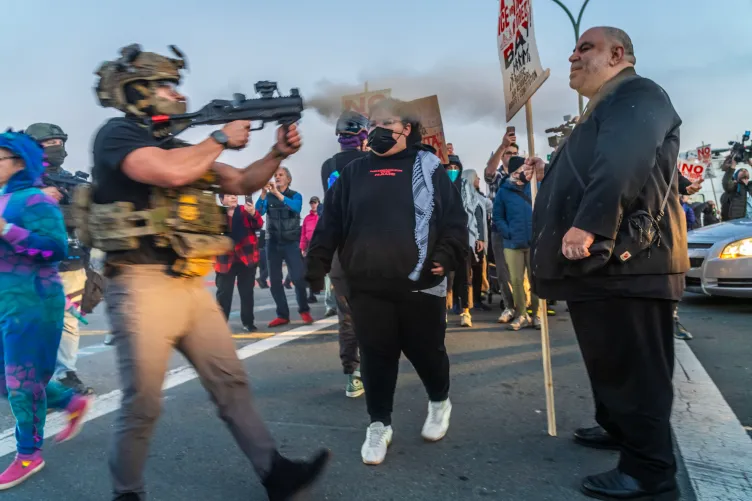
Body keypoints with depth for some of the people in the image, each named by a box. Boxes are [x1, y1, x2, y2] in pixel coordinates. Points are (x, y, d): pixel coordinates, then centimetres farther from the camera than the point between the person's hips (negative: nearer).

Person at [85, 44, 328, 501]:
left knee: (231, 382, 8)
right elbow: (172, 173, -26)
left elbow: (242, 183, 19)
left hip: (192, 287, 8)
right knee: (142, 404, 3)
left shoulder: (178, 145, 18)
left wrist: (278, 154, 4)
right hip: (144, 287, -7)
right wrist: (221, 138, -10)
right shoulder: (118, 133, -6)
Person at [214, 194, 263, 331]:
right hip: (226, 260, 0)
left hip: (247, 257, 0)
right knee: (223, 292, 4)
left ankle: (248, 322, 18)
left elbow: (258, 225, -14)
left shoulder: (245, 211, 0)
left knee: (247, 291, 8)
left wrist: (253, 213, -33)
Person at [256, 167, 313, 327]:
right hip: (273, 243, 3)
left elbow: (296, 207, -21)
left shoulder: (295, 195, 1)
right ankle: (282, 315, 13)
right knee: (275, 280, 3)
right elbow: (258, 213, -10)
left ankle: (304, 310, 9)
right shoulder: (268, 197, 6)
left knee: (298, 277, -10)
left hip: (291, 242, -2)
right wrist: (263, 193, -24)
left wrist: (277, 193, -29)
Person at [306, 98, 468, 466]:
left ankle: (440, 401, 40)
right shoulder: (353, 173, 12)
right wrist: (317, 262, 3)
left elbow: (454, 218, 1)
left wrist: (447, 255, -12)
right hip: (367, 287, 2)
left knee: (425, 350, 11)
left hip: (420, 284, -1)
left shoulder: (427, 168, 6)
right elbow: (330, 222, 11)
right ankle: (379, 424, 24)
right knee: (376, 356, 6)